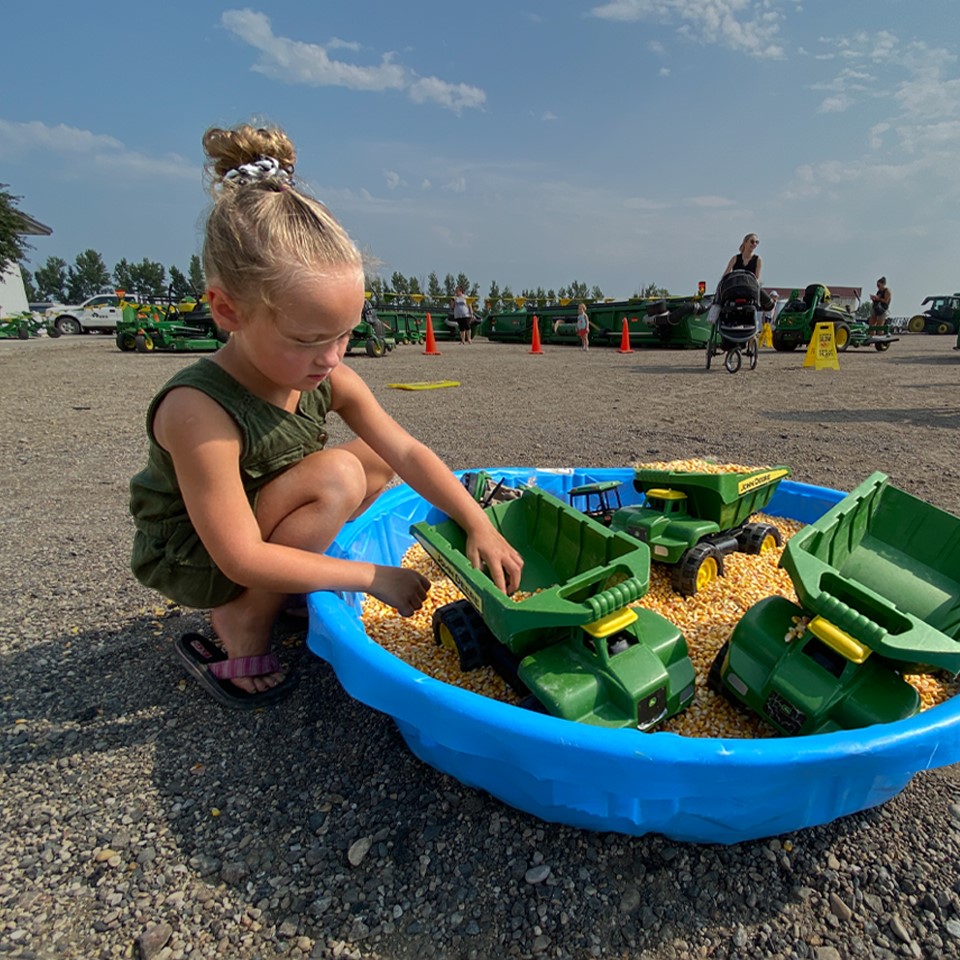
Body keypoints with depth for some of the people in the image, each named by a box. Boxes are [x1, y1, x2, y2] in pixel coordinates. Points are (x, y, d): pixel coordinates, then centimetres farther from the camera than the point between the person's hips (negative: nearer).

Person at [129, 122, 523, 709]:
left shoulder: (331, 381, -14)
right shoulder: (198, 412, -34)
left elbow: (408, 452, -13)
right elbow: (243, 559, -32)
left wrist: (479, 525, -21)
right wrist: (372, 577, -29)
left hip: (260, 527, 7)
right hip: (192, 562, -7)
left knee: (379, 460, 2)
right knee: (337, 475, -29)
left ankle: (286, 589, 6)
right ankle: (240, 630, -10)